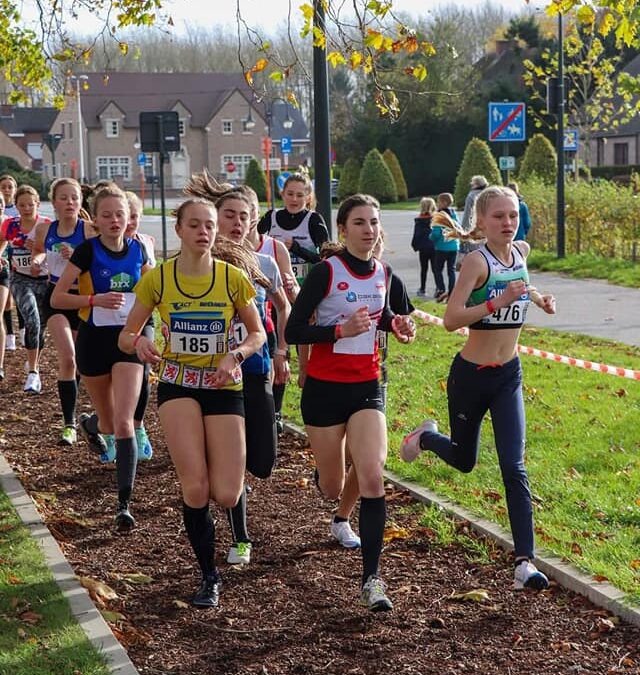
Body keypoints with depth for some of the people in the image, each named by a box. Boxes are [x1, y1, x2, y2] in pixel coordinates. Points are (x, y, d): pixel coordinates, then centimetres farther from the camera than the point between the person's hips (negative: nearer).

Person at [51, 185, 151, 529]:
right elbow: (57, 298, -12)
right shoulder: (87, 251, -11)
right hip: (94, 340, -1)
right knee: (109, 420, 16)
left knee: (124, 422, -13)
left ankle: (124, 503, -12)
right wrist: (96, 299, -25)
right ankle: (94, 428, 56)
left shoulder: (137, 250, 0)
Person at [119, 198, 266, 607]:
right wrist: (138, 343, -23)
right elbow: (126, 336, 1)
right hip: (178, 384, 0)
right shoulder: (158, 278, -6)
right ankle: (210, 577, 5)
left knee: (226, 496, -8)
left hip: (223, 386, 1)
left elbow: (258, 333, 4)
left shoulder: (232, 278, -6)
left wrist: (236, 355, -16)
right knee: (195, 488, -16)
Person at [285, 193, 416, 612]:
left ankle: (372, 578, -12)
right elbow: (293, 331, -13)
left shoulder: (383, 273, 4)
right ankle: (340, 515, 50)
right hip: (326, 388, -3)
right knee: (332, 488, 9)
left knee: (372, 478, -15)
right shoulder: (326, 272, -12)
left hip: (367, 388, 3)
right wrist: (341, 330, -25)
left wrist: (394, 323, 3)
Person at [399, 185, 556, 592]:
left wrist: (537, 298, 8)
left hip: (509, 375, 4)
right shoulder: (477, 260, -18)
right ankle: (425, 437, 51)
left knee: (514, 467, -8)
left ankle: (525, 562, -9)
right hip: (471, 374, -4)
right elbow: (451, 319, -26)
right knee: (464, 461, 17)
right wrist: (497, 302, -36)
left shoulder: (521, 251, 2)